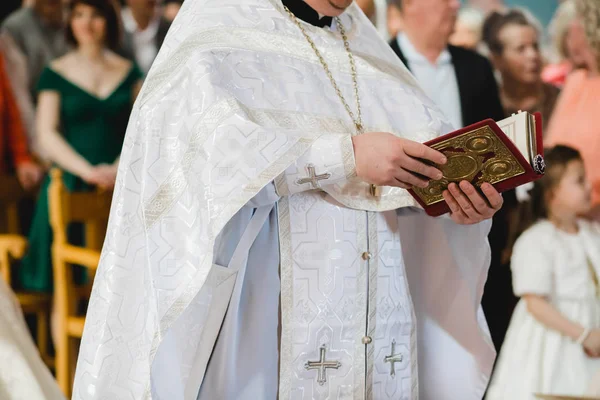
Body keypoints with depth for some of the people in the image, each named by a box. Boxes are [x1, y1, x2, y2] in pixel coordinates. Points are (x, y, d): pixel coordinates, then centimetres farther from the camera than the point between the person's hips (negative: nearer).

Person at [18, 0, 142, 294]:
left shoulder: (128, 72, 10)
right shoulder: (56, 74, 3)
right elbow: (47, 134, -5)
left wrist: (119, 167, -13)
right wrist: (87, 171, -17)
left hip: (119, 188, 2)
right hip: (71, 186, -2)